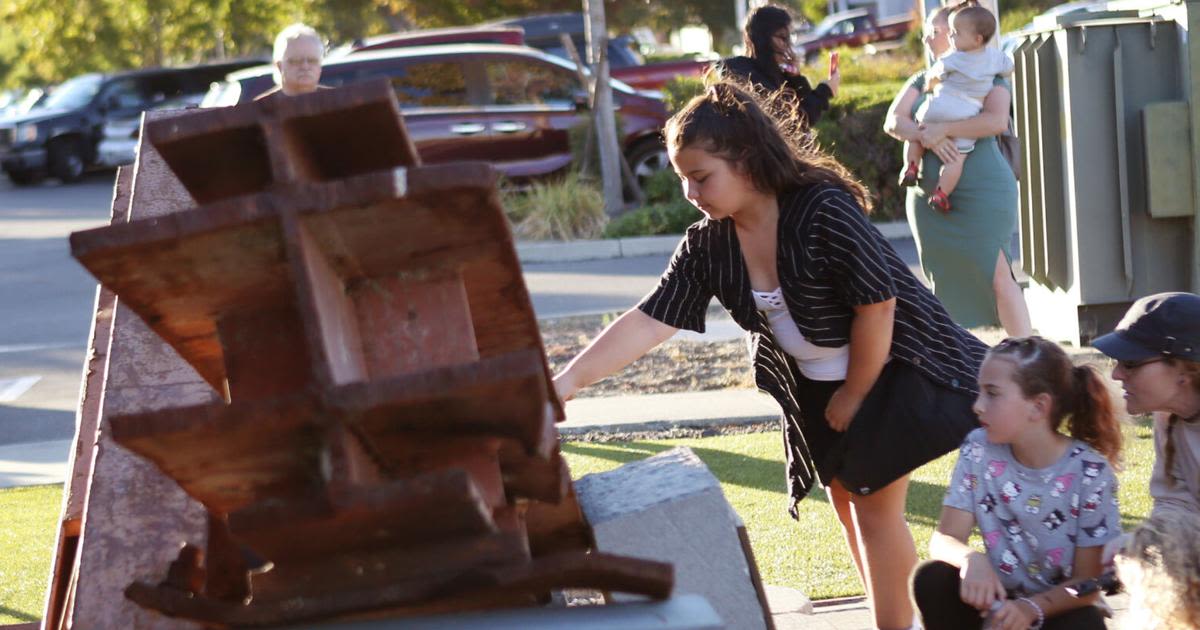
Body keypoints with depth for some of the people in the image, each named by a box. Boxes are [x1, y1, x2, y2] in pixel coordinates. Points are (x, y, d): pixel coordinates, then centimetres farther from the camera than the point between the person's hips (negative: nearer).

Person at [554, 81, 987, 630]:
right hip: (815, 385, 7)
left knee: (875, 502, -7)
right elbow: (650, 320, -16)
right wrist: (568, 381, -27)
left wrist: (855, 394, -16)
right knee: (845, 498, 12)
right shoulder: (709, 245, -11)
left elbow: (877, 303, -25)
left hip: (888, 365, -7)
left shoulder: (825, 211, -30)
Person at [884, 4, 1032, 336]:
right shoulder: (922, 81, 15)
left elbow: (997, 120, -19)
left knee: (997, 275, -13)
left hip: (981, 193, -6)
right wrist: (927, 137, -18)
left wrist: (943, 129, -23)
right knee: (942, 283, 8)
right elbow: (893, 122, 1)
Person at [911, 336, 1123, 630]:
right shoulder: (979, 450, -10)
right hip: (997, 600, 3)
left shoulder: (1090, 472, -18)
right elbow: (944, 539, -13)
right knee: (932, 579, -26)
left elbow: (1088, 582, -15)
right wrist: (970, 559, -37)